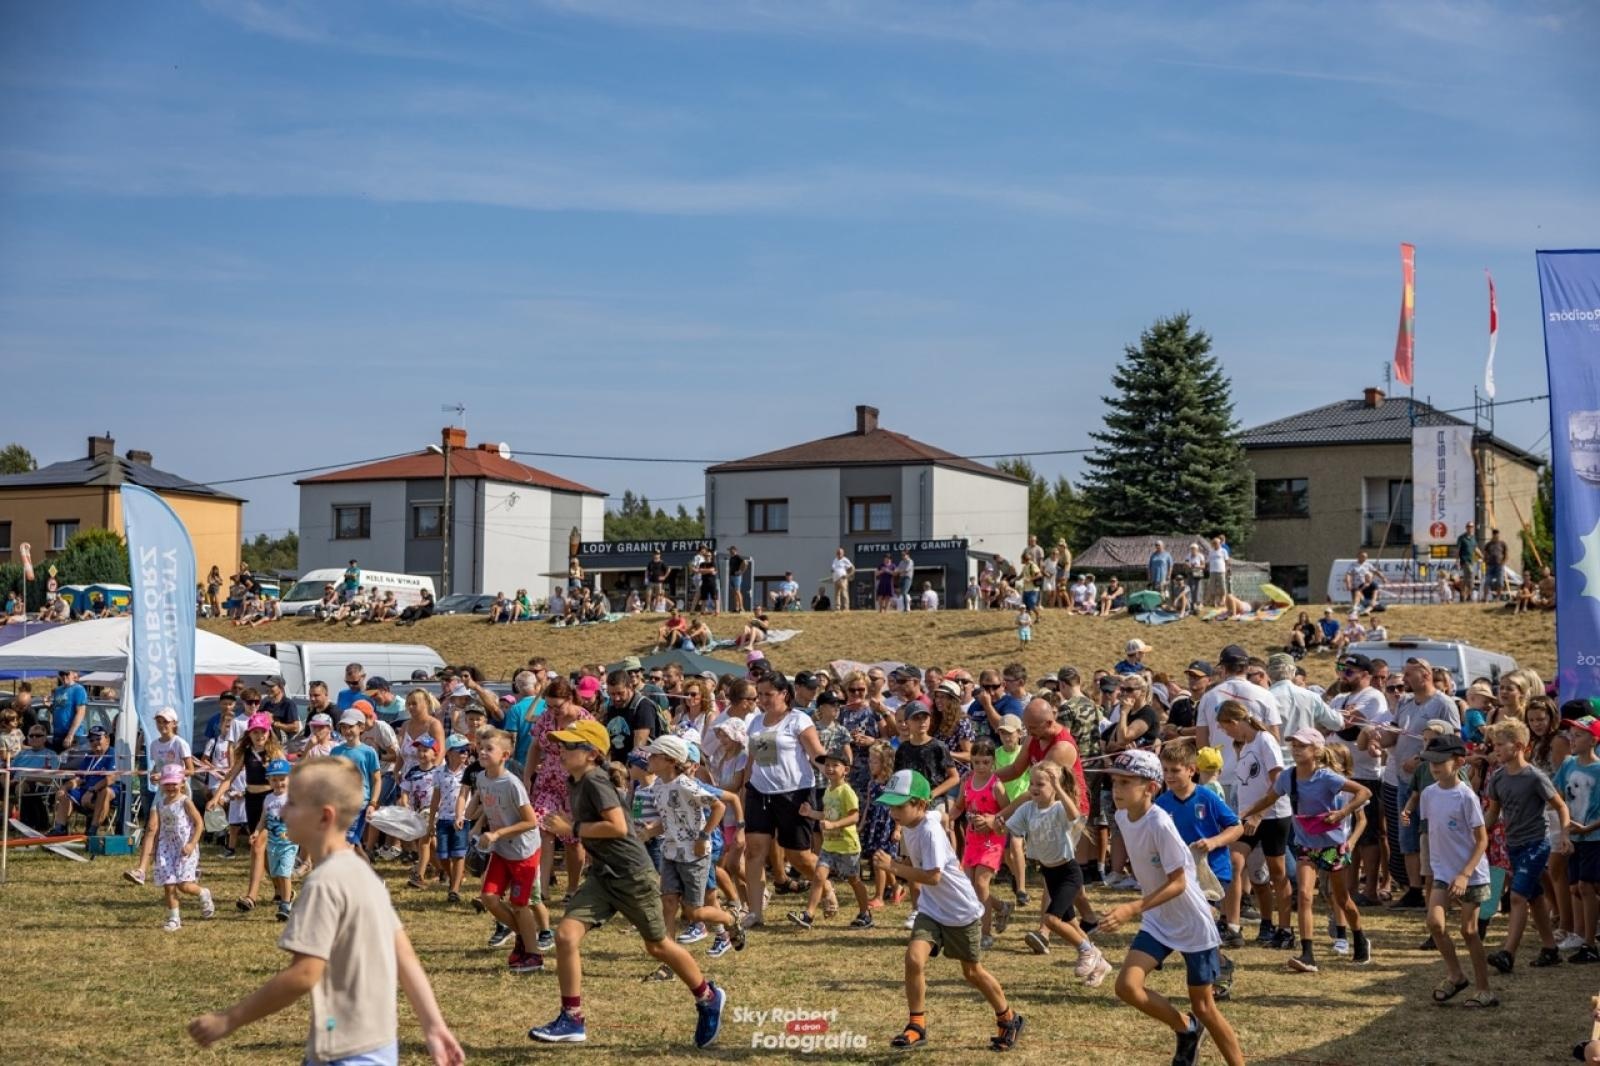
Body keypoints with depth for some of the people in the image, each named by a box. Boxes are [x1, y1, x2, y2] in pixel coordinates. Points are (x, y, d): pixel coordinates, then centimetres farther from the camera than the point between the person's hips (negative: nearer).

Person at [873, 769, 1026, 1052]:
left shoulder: (929, 830, -28)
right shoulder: (910, 823, -3)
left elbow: (932, 876, -34)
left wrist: (894, 867, -34)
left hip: (961, 911, -7)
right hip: (931, 909, 7)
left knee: (972, 971, 11)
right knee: (914, 958, -16)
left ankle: (1008, 1020, 35)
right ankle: (916, 1026, -4)